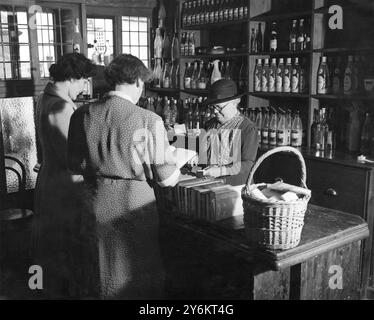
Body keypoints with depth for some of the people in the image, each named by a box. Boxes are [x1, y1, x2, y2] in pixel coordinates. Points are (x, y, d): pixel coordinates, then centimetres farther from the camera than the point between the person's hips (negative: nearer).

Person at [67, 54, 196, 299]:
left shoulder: (84, 115, -4)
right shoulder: (149, 121, -17)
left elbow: (77, 164, 6)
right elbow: (167, 178, -13)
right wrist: (177, 159, 7)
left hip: (101, 200, 5)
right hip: (136, 200, -4)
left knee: (109, 272, 23)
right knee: (142, 272, 16)